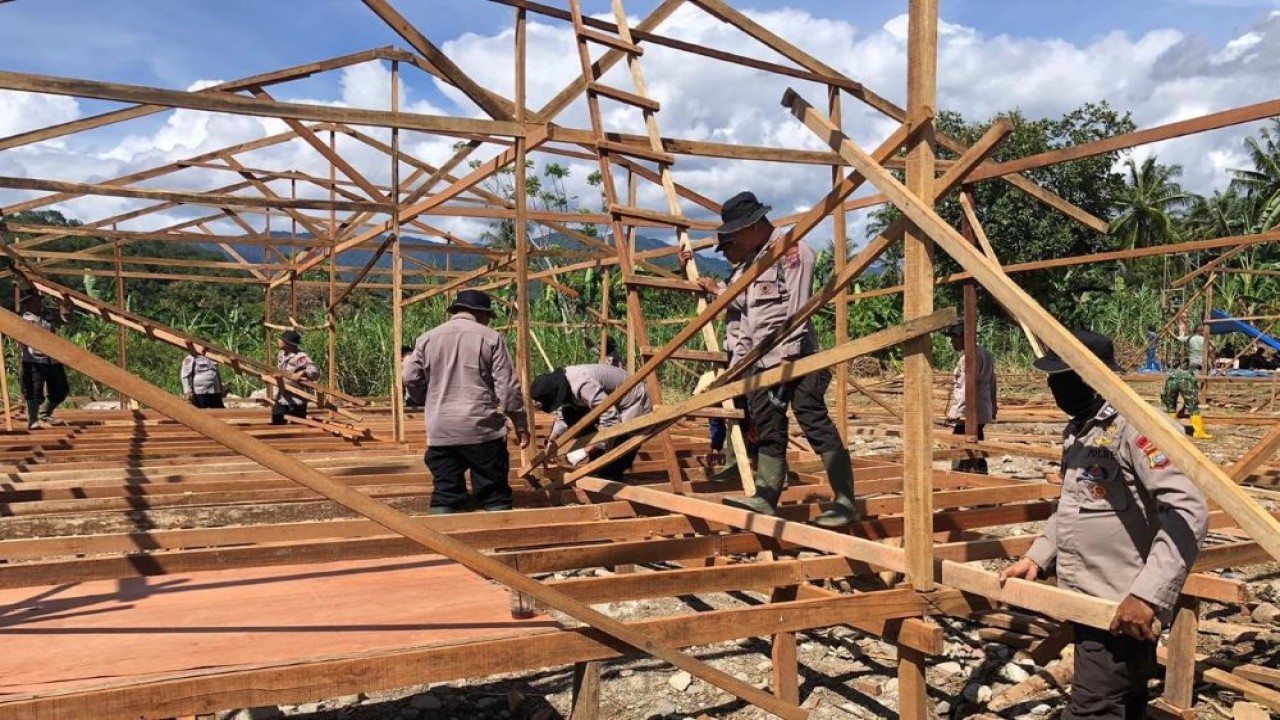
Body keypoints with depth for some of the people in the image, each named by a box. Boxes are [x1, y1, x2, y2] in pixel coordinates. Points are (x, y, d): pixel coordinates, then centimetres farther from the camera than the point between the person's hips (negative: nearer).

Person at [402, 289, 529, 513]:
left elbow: (410, 379, 10)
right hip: (482, 428, -3)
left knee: (445, 495, 9)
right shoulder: (490, 338, 0)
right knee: (494, 495, 4)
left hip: (440, 430, 3)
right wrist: (520, 424, 4)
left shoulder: (427, 338, 9)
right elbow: (508, 386, -4)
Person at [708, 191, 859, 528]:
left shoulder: (791, 251, -8)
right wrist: (743, 358, 20)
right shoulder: (749, 262, 21)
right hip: (762, 362, 9)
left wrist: (788, 356, -20)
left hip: (794, 359, -9)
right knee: (768, 431, 8)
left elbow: (796, 308, -16)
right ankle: (765, 499, 12)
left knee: (815, 422, -10)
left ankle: (846, 503, -7)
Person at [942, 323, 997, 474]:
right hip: (982, 411, 11)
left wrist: (957, 412, -24)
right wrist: (993, 406, 29)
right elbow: (992, 383, 22)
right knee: (976, 454, 17)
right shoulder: (984, 353, 15)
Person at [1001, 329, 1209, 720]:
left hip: (1122, 608, -9)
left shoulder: (1131, 427, -18)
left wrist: (1148, 594, -30)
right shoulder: (1075, 431, 11)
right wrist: (1037, 557, 11)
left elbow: (1188, 511, -26)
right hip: (1091, 603, 9)